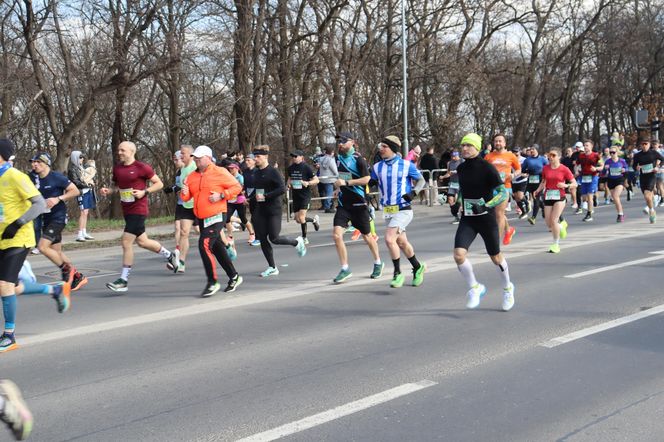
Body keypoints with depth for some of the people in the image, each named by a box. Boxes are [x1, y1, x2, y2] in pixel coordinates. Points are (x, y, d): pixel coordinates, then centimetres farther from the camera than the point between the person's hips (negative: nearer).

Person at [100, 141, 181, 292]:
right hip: (126, 210, 8)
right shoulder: (117, 168, 9)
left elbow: (159, 183, -5)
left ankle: (123, 280, -3)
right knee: (142, 241, 16)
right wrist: (107, 190, 2)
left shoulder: (142, 167, -11)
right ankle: (170, 255, 39)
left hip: (138, 210, -8)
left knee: (126, 243, -11)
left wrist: (144, 192, -18)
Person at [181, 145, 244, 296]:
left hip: (216, 217, -7)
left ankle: (212, 282, -10)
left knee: (204, 245, -20)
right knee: (217, 248, 15)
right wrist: (184, 193, -10)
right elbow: (187, 197, 13)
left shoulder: (219, 172, -8)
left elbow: (237, 187, -6)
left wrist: (221, 196, -17)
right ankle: (234, 277, 31)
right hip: (202, 219, 7)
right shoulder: (192, 176, 10)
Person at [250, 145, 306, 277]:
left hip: (273, 210, -7)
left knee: (273, 238, -10)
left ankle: (297, 242, 18)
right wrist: (252, 197, 9)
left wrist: (265, 196, -22)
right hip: (260, 210, 7)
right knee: (263, 239, 3)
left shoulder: (273, 172, -11)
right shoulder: (256, 173, 10)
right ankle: (272, 268, 13)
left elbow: (282, 189, -20)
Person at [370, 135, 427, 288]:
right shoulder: (377, 167, 5)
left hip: (403, 210, -5)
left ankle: (398, 273, -6)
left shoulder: (406, 165, -6)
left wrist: (413, 192, -14)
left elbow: (421, 181, 3)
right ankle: (418, 268, 37)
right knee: (402, 242, 15)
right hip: (388, 211, 6)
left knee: (389, 239, -20)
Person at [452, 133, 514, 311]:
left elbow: (503, 193, -16)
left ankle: (507, 288, 38)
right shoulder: (461, 168, 4)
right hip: (467, 219, 4)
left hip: (486, 218, -4)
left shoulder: (487, 168, -13)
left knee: (496, 258, 10)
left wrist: (485, 206, -26)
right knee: (459, 254, -16)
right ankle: (474, 288, 7)